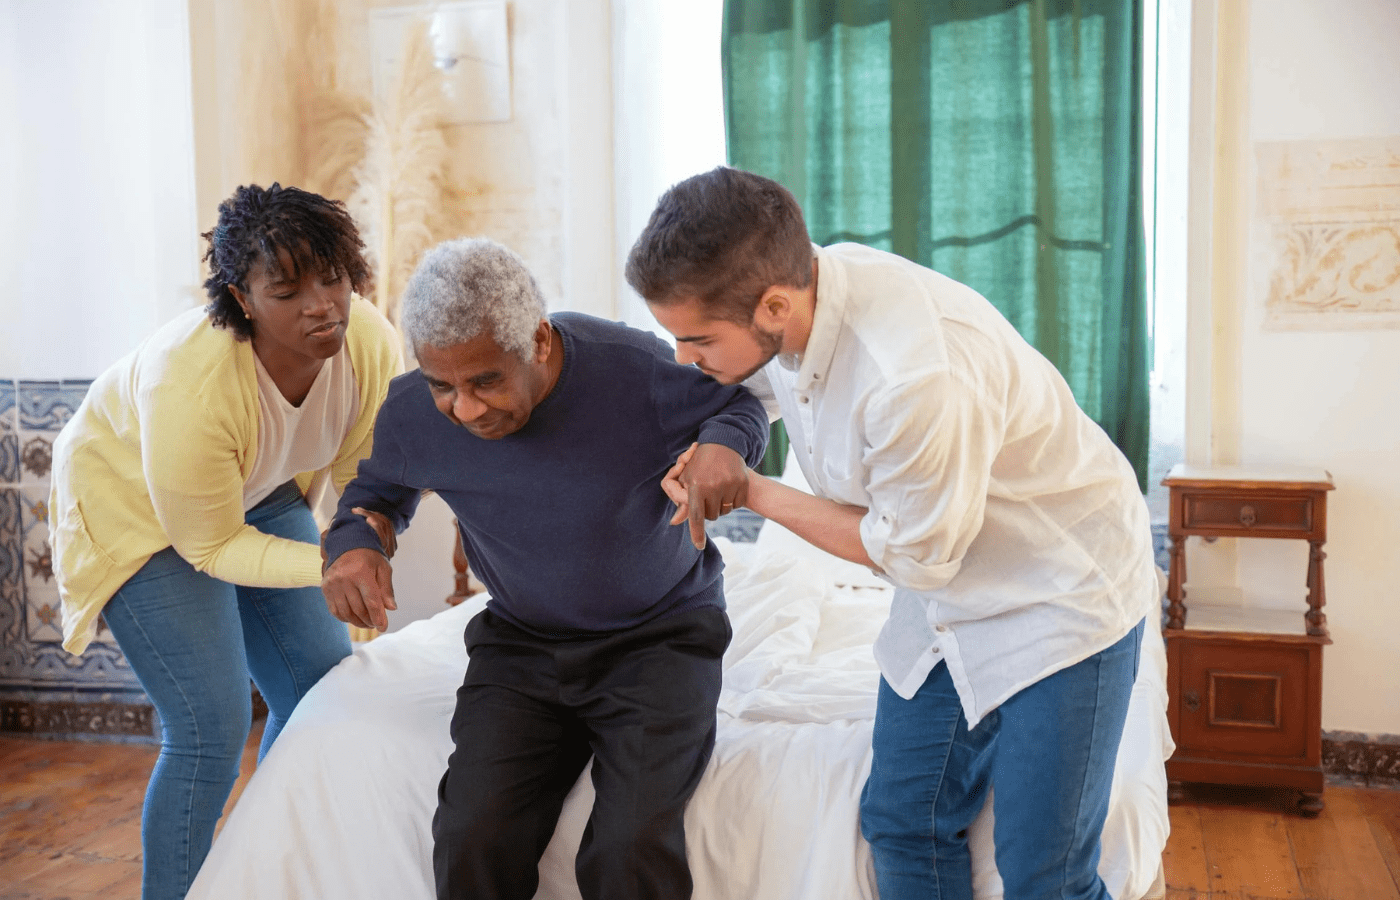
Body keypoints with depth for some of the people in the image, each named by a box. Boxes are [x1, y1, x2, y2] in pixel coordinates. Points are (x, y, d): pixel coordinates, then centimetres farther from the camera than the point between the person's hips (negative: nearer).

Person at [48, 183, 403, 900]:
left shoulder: (370, 343, -24)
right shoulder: (189, 386, -39)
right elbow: (211, 546, -27)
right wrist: (329, 565, -38)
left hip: (261, 497, 6)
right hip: (138, 512, -6)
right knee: (212, 726, -14)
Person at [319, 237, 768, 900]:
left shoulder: (636, 370, -20)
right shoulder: (411, 414, -9)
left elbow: (740, 403, 0)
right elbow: (378, 487, 14)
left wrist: (722, 444, -25)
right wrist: (353, 542, -9)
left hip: (658, 636, -3)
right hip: (521, 642, 3)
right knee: (471, 846, -20)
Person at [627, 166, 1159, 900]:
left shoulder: (920, 377, -38)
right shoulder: (794, 285, -13)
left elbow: (914, 556, -20)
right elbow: (753, 386, 13)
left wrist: (753, 494, -15)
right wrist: (707, 457, -2)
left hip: (1062, 591, -7)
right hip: (947, 598, 7)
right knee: (902, 826, 12)